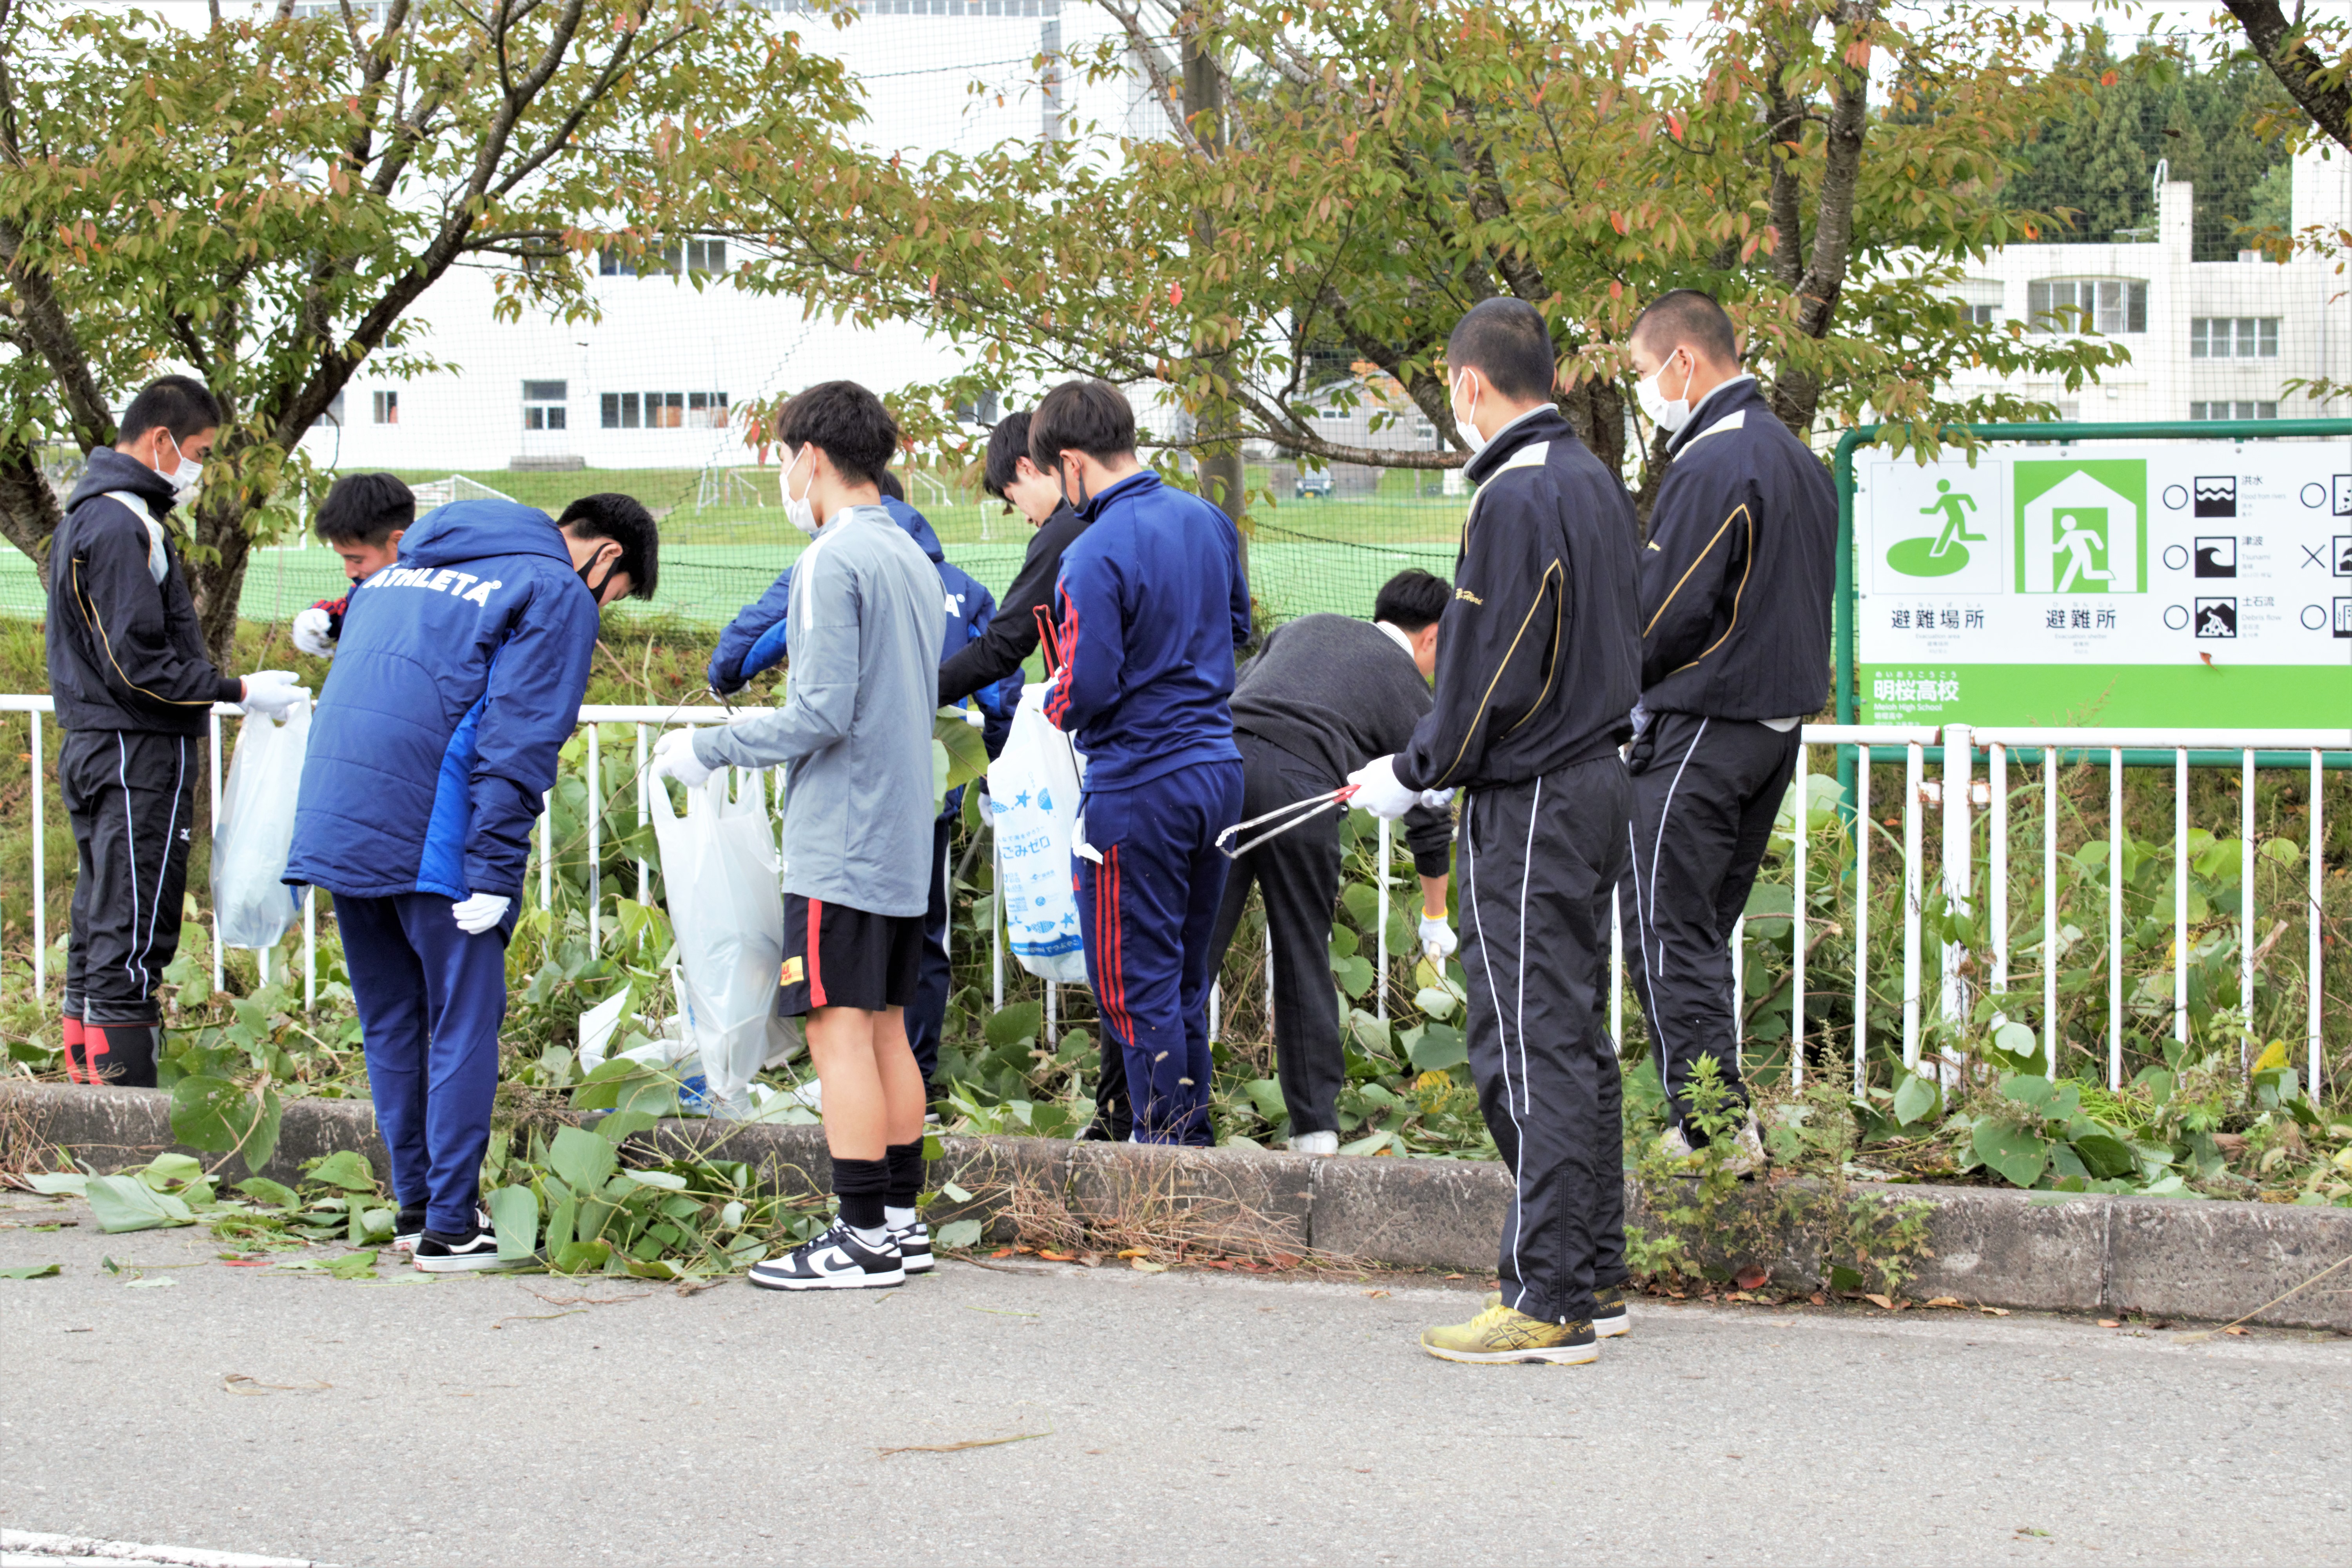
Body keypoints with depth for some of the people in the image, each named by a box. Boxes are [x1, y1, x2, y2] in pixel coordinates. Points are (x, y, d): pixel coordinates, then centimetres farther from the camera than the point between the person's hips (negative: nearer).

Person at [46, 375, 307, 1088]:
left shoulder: (91, 515, 17)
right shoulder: (122, 527, -17)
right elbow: (138, 668, -20)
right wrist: (240, 692, -14)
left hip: (97, 754, 11)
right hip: (138, 760, -11)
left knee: (98, 937, 14)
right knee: (132, 944, -8)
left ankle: (87, 1086, 21)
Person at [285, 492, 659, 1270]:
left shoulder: (404, 566, 25)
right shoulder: (557, 594, -1)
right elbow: (518, 742, -11)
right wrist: (495, 872, -13)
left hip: (336, 820, 7)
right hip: (431, 836, -7)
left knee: (389, 1024, 16)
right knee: (462, 1024, 2)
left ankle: (415, 1204, 23)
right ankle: (449, 1225, 2)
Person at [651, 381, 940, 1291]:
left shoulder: (833, 561, -12)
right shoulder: (914, 561, 15)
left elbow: (823, 712, -19)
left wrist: (708, 750, -8)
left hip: (839, 842, -9)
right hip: (902, 839, 9)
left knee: (839, 1028, -6)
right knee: (884, 1028, 12)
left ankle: (863, 1239, -6)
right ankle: (902, 1221, 16)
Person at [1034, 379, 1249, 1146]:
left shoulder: (1095, 556, -20)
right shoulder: (1207, 519, 5)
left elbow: (1087, 690, -21)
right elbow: (1237, 623, 19)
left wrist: (1052, 703, 0)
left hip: (1138, 790, -8)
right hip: (1218, 770, 8)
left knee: (1136, 981, 3)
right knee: (1187, 971, 18)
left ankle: (1161, 1142, 7)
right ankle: (1193, 1127, 26)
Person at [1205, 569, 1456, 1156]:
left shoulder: (1307, 626, 32)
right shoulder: (1412, 695, 22)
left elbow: (1229, 693, 28)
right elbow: (1429, 822, 28)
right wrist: (1435, 920, 39)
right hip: (1300, 782, -3)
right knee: (1304, 957, 10)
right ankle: (1316, 1125, 17)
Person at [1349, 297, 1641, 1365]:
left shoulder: (1515, 499, -17)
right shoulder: (1596, 484, 12)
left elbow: (1490, 679, -19)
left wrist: (1410, 776, -5)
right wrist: (1438, 759, 21)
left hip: (1528, 807, -10)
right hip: (1596, 780, 10)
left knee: (1529, 1049, -7)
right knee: (1576, 1038, 15)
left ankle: (1545, 1303, -6)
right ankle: (1595, 1278, 21)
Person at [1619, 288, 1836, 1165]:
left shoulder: (1712, 467, -17)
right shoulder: (1797, 460, 14)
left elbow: (1666, 613, -20)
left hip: (1701, 730, -10)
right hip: (1779, 720, 10)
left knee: (1669, 933, -4)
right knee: (1705, 929, 15)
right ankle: (1718, 1118, 16)